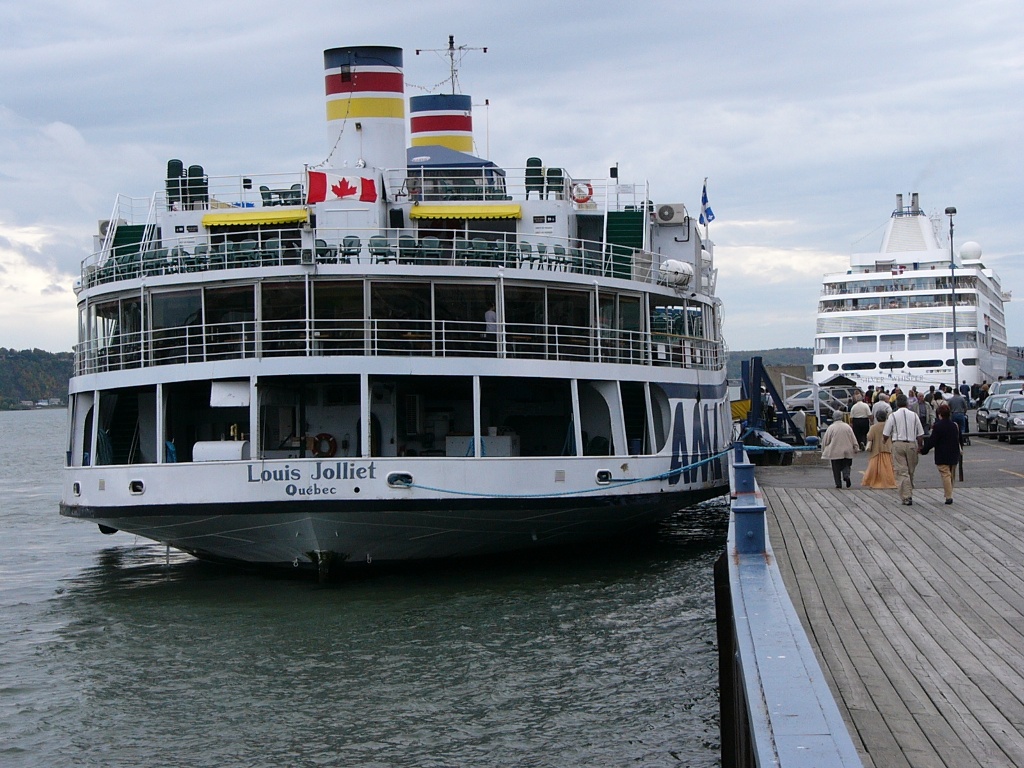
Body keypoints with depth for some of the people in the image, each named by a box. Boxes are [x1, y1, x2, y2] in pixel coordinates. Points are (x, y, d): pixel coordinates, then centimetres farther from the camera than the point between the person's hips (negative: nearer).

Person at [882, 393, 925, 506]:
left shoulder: (893, 416, -4)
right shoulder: (914, 415, 4)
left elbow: (886, 434, 0)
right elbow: (920, 434, 7)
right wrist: (919, 446, 21)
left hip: (898, 444, -3)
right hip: (911, 444, 3)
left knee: (902, 471, -4)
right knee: (910, 471, 15)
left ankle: (906, 497, -11)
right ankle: (909, 494, 23)